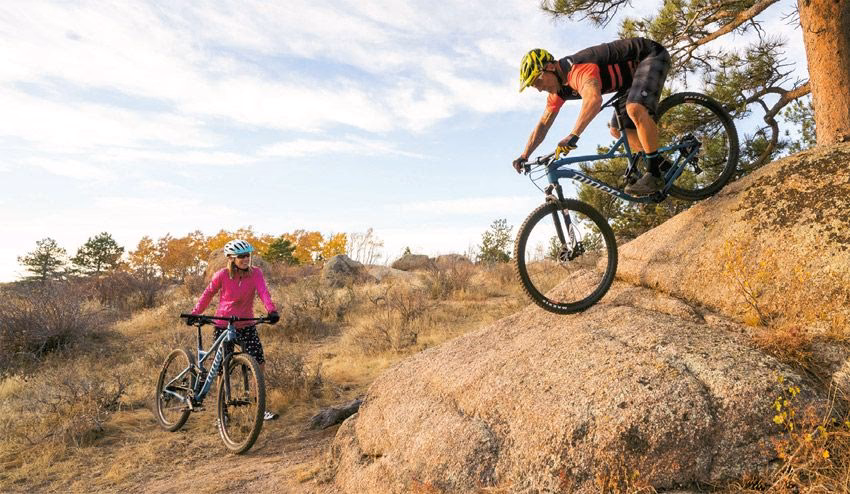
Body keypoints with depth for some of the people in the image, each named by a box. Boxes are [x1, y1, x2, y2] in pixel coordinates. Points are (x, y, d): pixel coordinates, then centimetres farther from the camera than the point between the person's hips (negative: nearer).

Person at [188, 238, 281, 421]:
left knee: (260, 363, -9)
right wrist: (195, 313, -2)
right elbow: (208, 293, 4)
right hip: (223, 325, -1)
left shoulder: (256, 273, -9)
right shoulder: (222, 275, -11)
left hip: (247, 325, 1)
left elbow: (263, 292, -24)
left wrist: (272, 310, -40)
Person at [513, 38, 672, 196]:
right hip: (634, 72, 10)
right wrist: (524, 156, -5)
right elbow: (543, 124, 3)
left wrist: (573, 136, -59)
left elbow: (594, 99, -53)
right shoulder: (559, 89, -3)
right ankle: (663, 165, 10)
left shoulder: (578, 69, -33)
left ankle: (654, 174, -26)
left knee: (635, 109, -33)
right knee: (617, 130, 5)